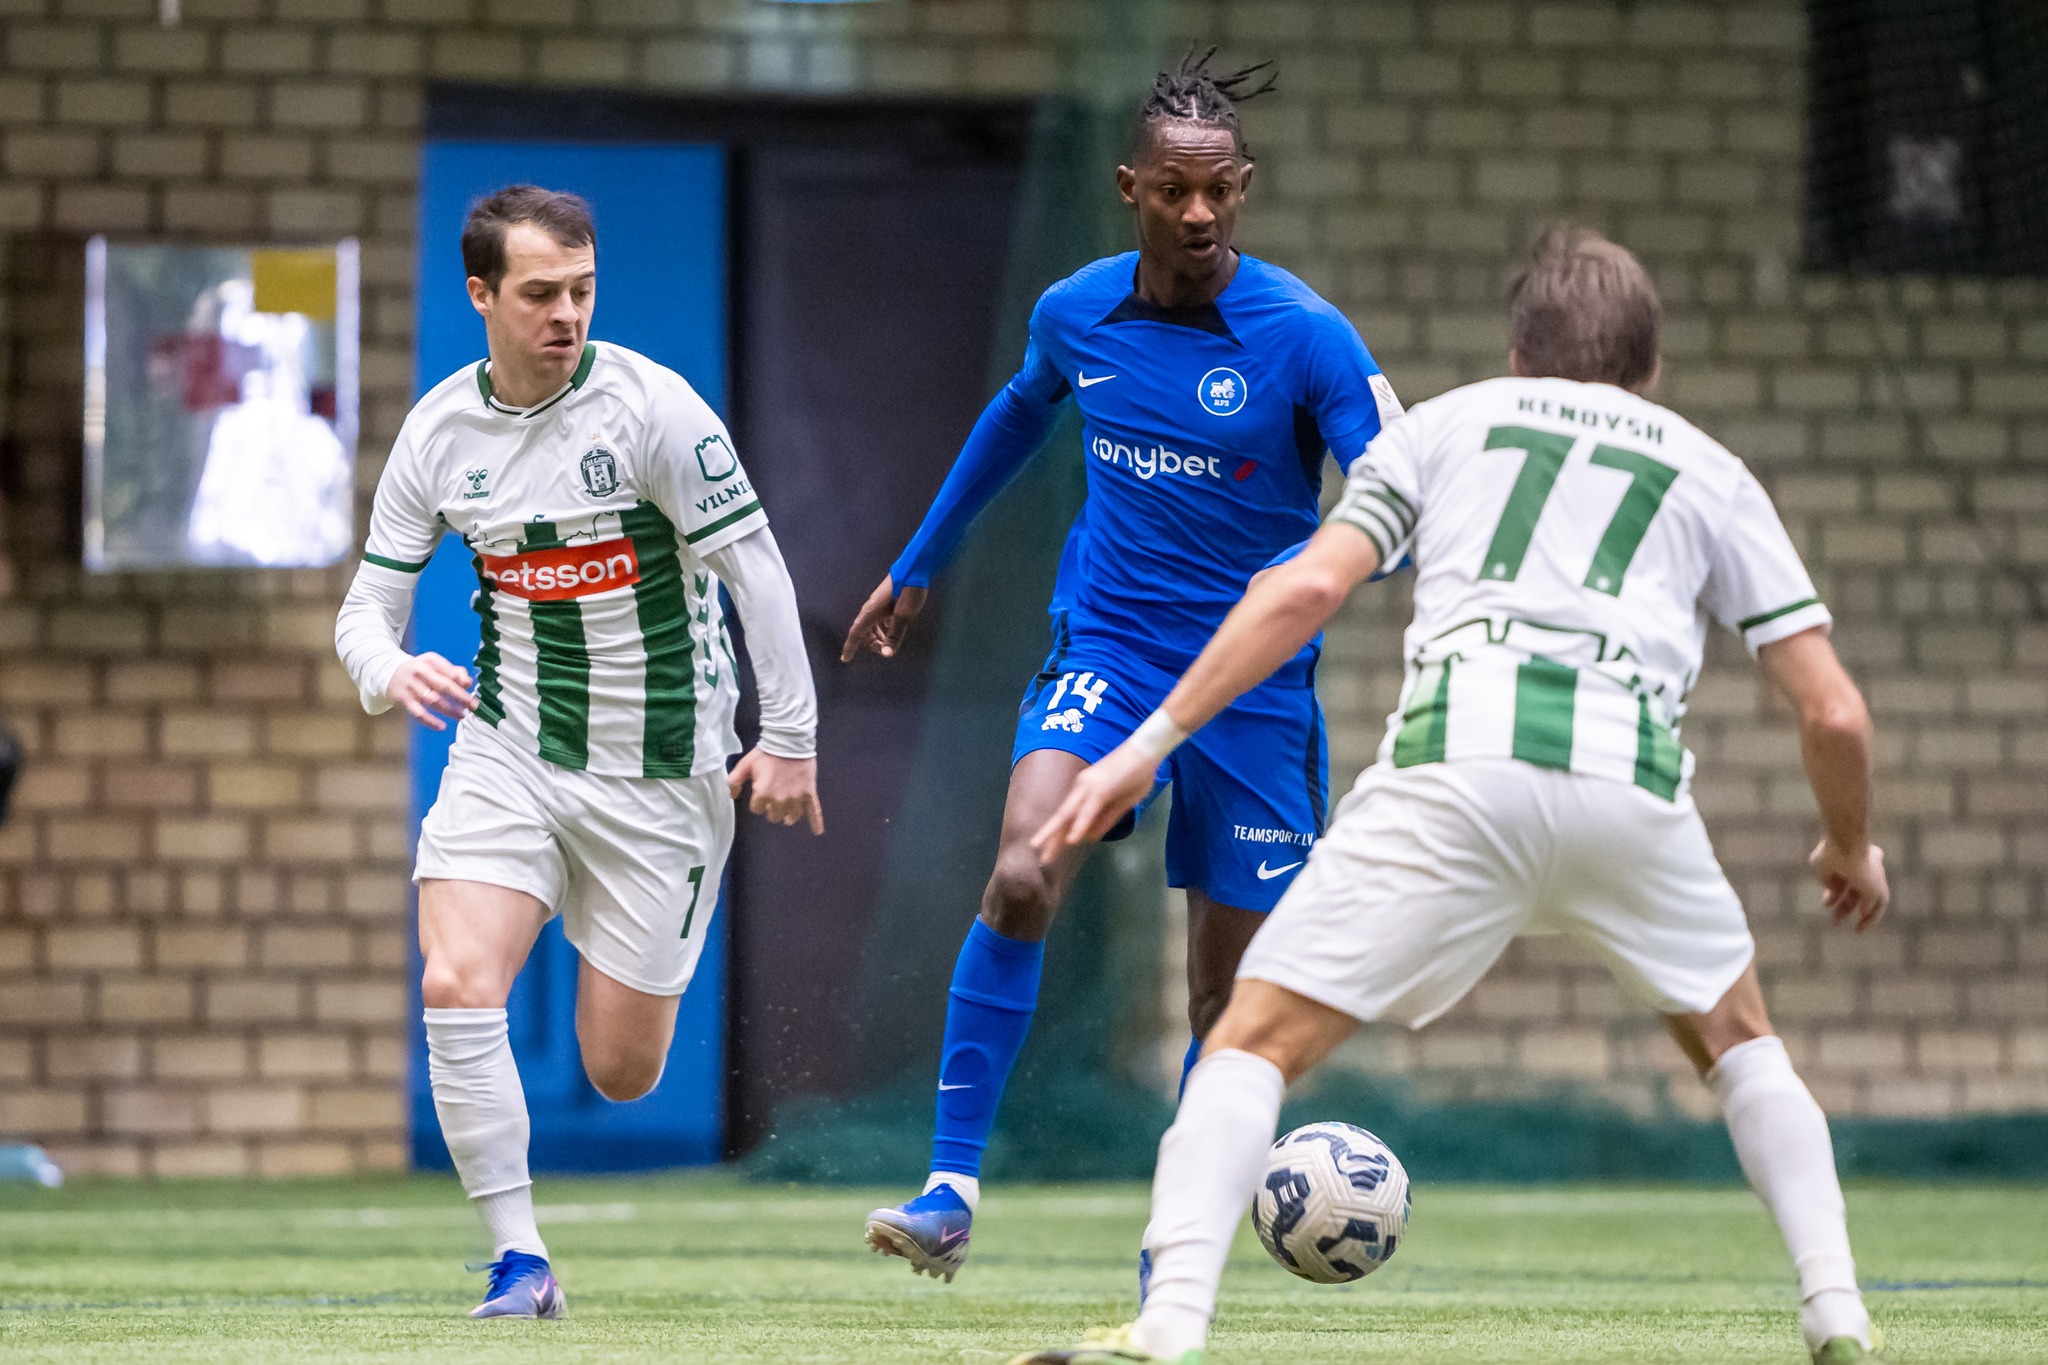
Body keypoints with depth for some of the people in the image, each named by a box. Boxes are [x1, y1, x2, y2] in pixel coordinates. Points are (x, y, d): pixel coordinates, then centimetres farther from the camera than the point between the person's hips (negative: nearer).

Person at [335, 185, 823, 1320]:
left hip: (658, 766, -3)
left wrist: (788, 739, -11)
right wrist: (391, 671, -20)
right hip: (508, 747, 3)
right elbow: (370, 600, 4)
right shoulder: (439, 430, -2)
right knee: (456, 987, -20)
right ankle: (519, 1260, -10)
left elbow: (754, 565, -10)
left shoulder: (649, 406, -14)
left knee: (619, 1072, 1)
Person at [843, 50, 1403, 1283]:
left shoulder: (1304, 335, -11)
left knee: (1229, 986, 2)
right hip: (1106, 647, 2)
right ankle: (952, 1193, -20)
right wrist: (919, 565, 31)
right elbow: (1023, 411, 24)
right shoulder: (1075, 314, 1)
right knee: (1021, 879, -23)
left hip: (1253, 679, -2)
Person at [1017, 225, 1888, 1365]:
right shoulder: (1713, 476, 28)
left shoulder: (1447, 424, 26)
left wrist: (1155, 740, 11)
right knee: (1737, 1040, 28)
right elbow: (1833, 712, 21)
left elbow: (1308, 588, 10)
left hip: (1456, 767, -2)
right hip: (1631, 779, 2)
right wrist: (1853, 848, 40)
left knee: (1256, 1045, 3)